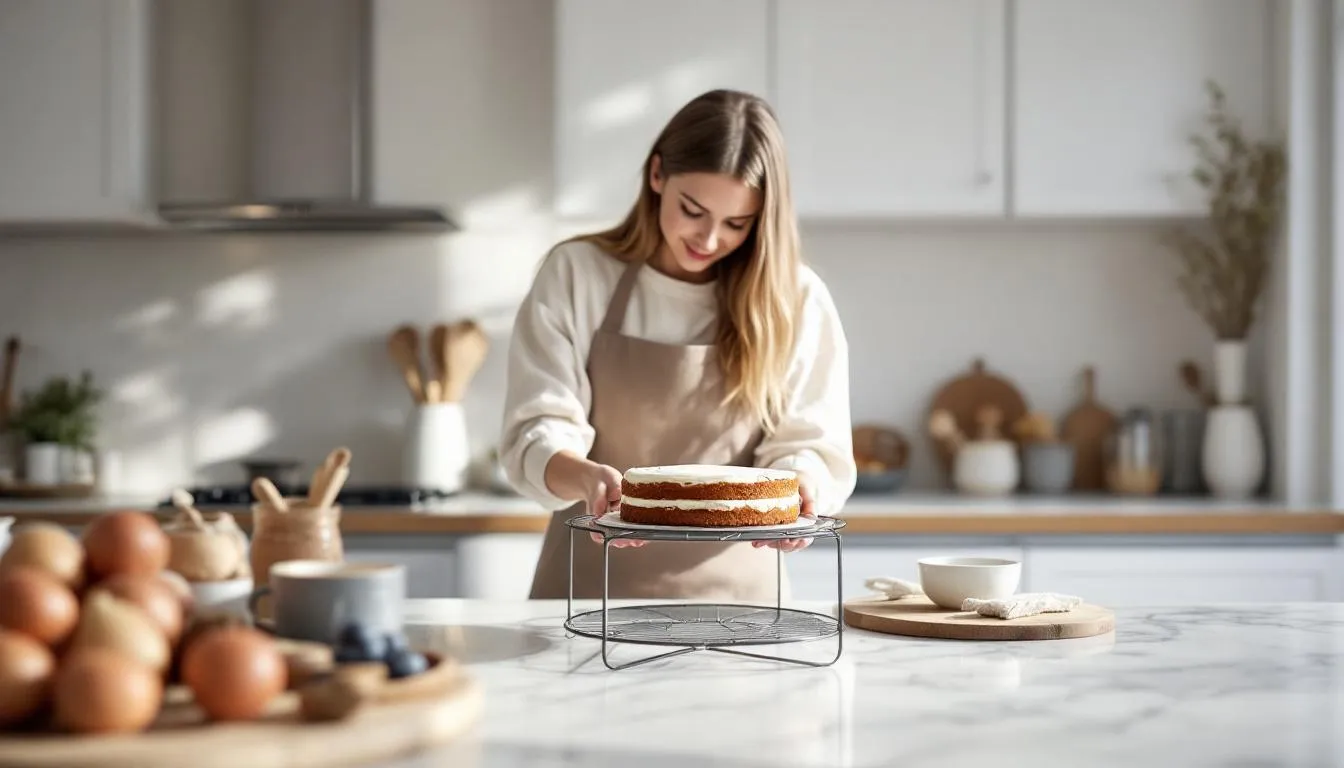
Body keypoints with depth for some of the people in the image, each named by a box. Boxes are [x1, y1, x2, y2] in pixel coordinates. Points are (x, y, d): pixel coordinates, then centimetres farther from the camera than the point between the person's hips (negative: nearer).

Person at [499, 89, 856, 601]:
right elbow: (537, 434, -3)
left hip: (733, 588, 1)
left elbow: (810, 445, 4)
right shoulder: (576, 274, 3)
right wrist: (588, 477, -25)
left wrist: (799, 486, -20)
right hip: (592, 586, -1)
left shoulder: (796, 300, 4)